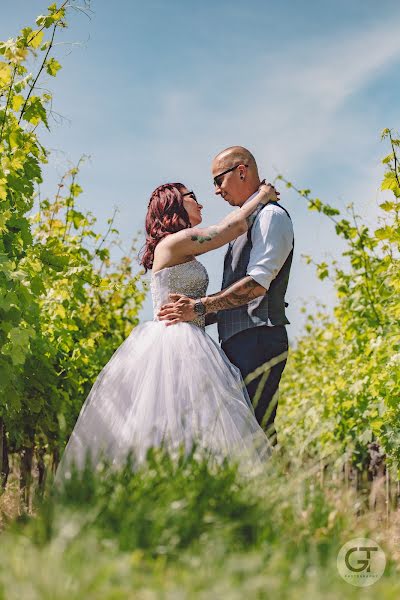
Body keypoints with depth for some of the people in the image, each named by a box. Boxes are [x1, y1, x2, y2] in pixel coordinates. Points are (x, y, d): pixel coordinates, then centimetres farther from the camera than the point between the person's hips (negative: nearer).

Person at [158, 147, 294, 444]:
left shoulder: (271, 215, -4)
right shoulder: (246, 222, 26)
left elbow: (258, 284, -16)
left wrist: (199, 307, -19)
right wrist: (195, 318, 18)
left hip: (259, 339, -10)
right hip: (239, 342, 10)